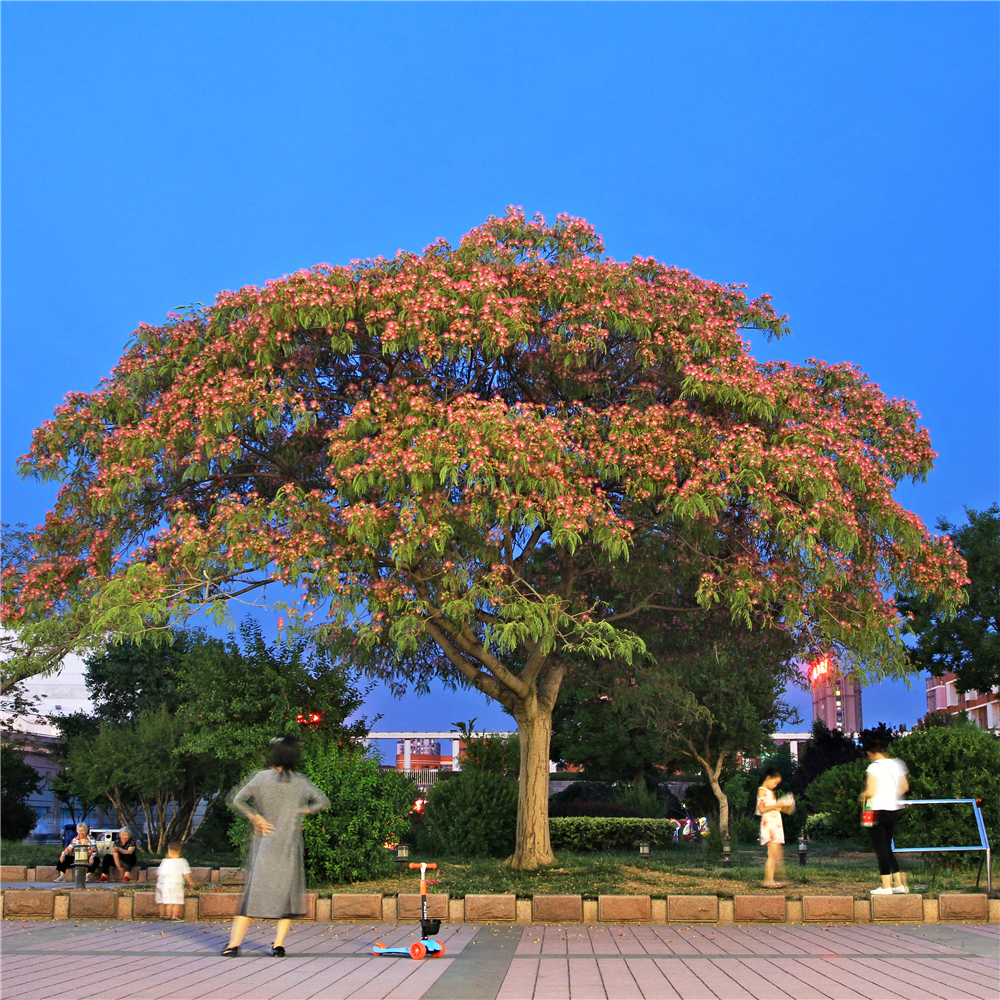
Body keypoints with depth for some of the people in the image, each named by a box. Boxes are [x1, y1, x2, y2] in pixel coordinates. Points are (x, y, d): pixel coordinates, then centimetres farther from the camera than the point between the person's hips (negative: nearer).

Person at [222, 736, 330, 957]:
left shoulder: (262, 777, -4)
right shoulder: (301, 782, -1)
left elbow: (238, 800, -6)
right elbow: (323, 802, 2)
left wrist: (255, 818, -1)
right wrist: (302, 811, 4)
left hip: (264, 842, 0)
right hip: (290, 846, 0)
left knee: (253, 890, 4)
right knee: (288, 891, 9)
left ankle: (234, 943, 0)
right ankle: (278, 944, 2)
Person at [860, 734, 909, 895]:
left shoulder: (874, 767, -14)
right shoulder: (897, 764, 6)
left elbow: (870, 792, -20)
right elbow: (905, 787, 12)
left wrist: (863, 795, 1)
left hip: (878, 810, -7)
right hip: (894, 809, 7)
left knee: (881, 848, 0)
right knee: (887, 848, 17)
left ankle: (886, 886, 2)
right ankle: (899, 883, 15)